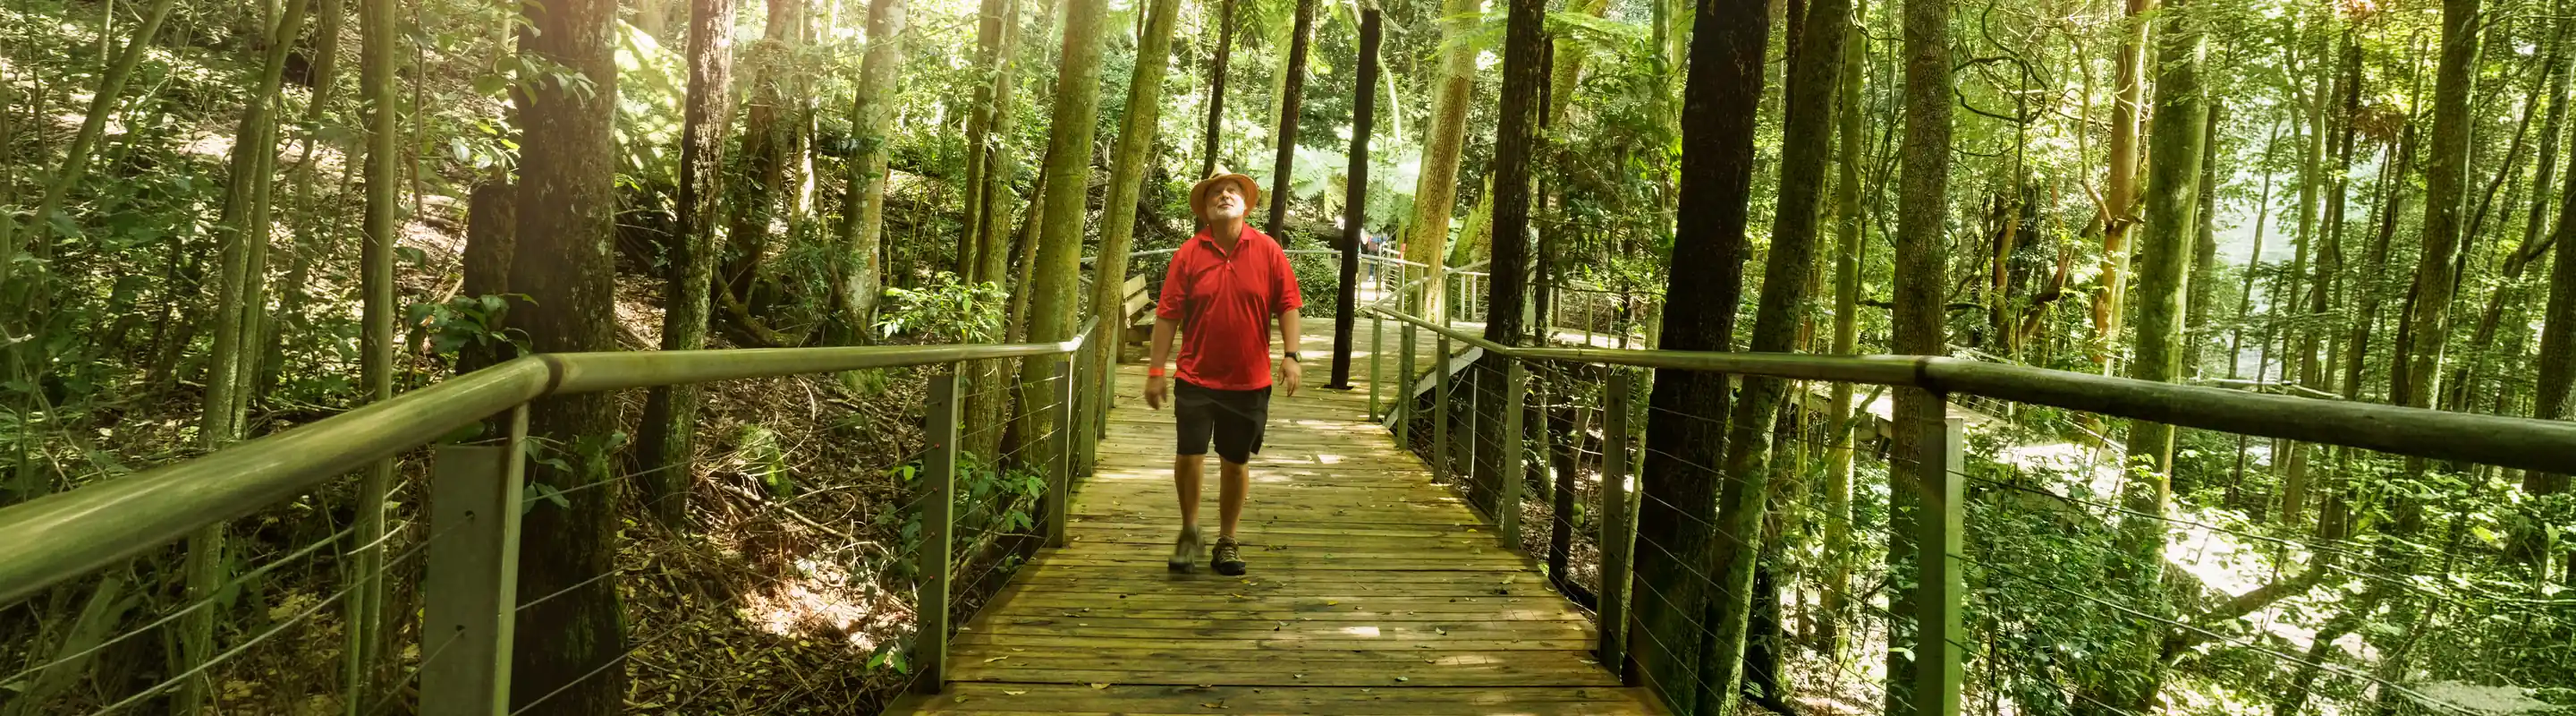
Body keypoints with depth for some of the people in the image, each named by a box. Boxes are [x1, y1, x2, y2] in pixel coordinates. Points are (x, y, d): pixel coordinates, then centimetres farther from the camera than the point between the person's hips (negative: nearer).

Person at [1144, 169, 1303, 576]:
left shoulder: (1267, 251, 0)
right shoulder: (1189, 253, -2)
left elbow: (1287, 305, 2)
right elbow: (1167, 314, -1)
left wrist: (1291, 355, -8)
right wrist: (1155, 370, -3)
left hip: (1249, 380, 1)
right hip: (1196, 378, -1)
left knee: (1235, 462, 9)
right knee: (1188, 455, -5)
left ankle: (1227, 542, 25)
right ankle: (1189, 531, 19)